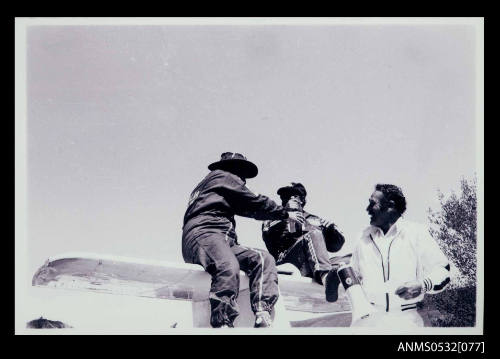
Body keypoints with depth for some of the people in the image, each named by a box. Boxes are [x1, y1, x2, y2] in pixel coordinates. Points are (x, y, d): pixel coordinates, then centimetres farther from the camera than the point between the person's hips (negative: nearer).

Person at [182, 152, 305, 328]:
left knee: (264, 258, -6)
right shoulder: (222, 175, 12)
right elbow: (255, 203, 10)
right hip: (203, 233, -9)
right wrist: (286, 214, 19)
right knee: (229, 268, -36)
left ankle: (263, 319, -25)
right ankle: (222, 325, -46)